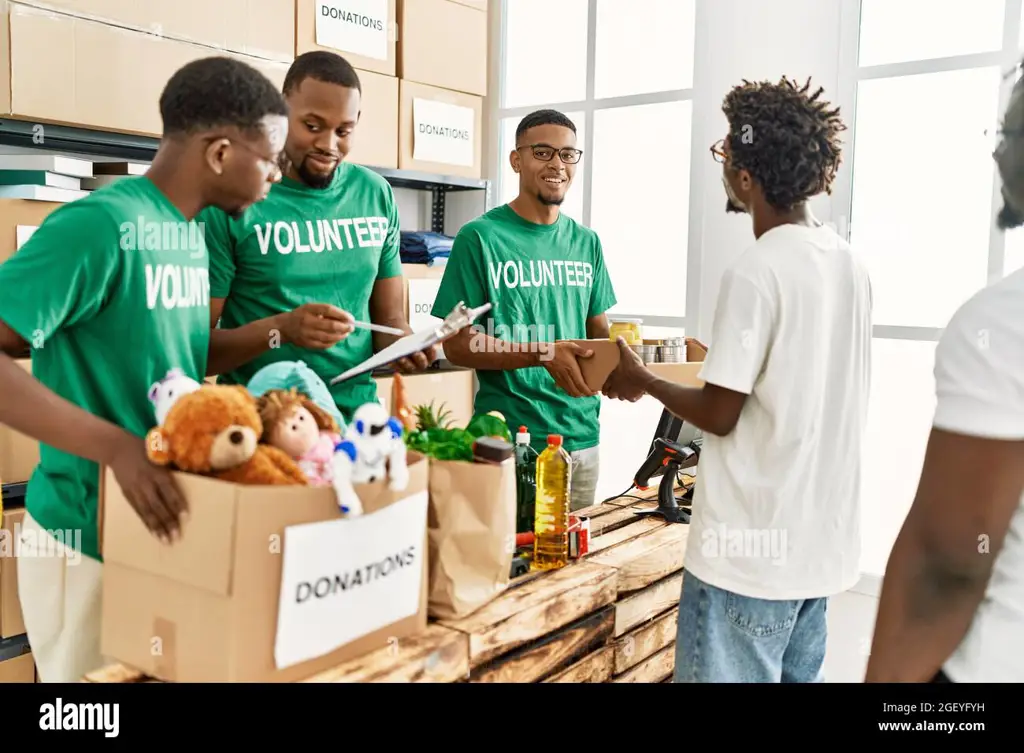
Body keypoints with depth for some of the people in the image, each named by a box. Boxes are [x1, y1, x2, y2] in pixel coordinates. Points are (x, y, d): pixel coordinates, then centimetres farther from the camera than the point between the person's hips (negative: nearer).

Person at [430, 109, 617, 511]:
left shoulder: (586, 242, 9)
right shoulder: (480, 237, -7)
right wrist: (543, 353, -23)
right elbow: (457, 344, -10)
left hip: (582, 436, 6)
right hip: (509, 439, -5)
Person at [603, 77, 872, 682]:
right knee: (797, 674, 19)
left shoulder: (755, 273, -19)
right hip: (822, 539, 8)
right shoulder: (850, 264, 5)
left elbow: (719, 415, -15)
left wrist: (642, 380, 0)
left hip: (753, 548, -8)